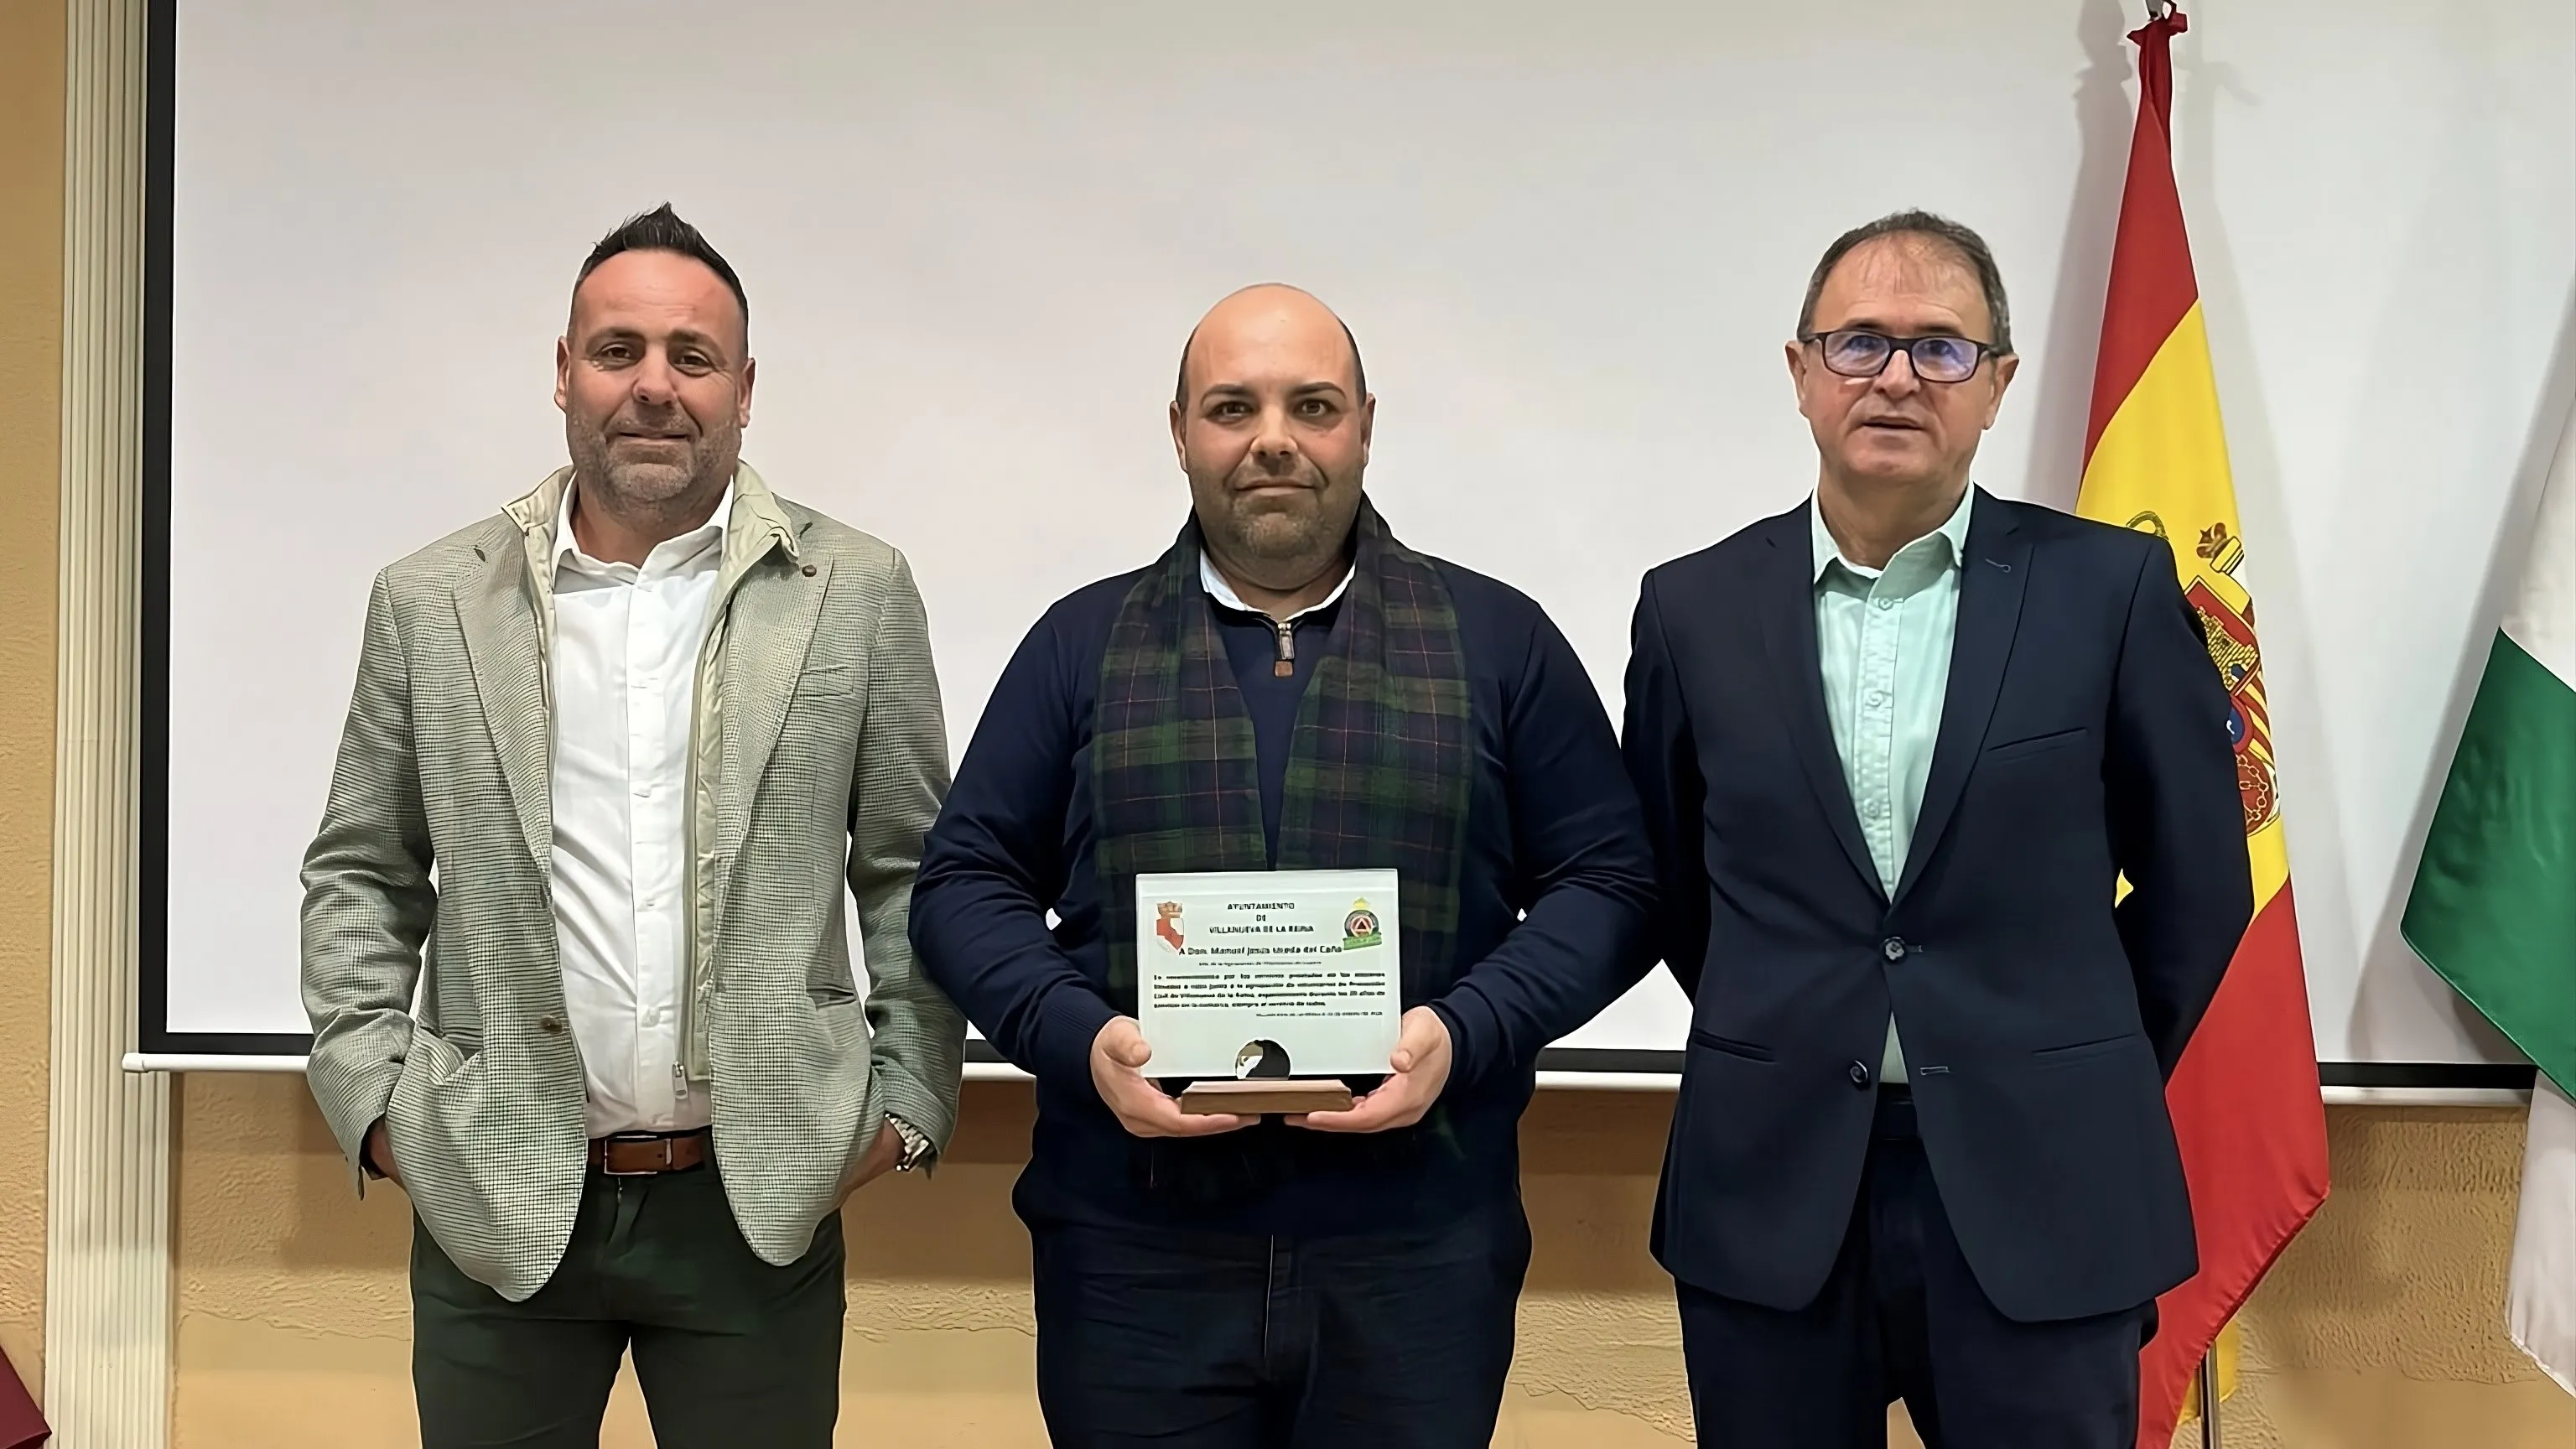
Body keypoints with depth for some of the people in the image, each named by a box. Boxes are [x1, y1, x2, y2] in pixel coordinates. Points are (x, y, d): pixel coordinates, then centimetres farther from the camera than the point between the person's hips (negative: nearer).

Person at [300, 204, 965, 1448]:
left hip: (762, 1200, 0)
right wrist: (374, 1093, 0)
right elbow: (359, 877, 10)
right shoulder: (430, 602, 5)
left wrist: (908, 1101, -1)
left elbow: (913, 874, 5)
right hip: (495, 1203, 1)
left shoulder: (858, 594, 2)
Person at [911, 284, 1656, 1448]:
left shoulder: (1498, 641, 6)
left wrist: (1466, 1031, -12)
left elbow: (1606, 879, 5)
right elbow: (967, 881, 8)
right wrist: (1077, 1036, -11)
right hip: (1134, 1247, 1)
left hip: (1417, 1246, 0)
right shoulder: (1082, 643, 8)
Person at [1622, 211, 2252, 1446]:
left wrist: (2085, 1081, 11)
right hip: (1771, 1195, 2)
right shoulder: (1695, 607, 3)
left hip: (2037, 1195, -1)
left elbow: (2197, 877, 6)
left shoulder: (2111, 589, -2)